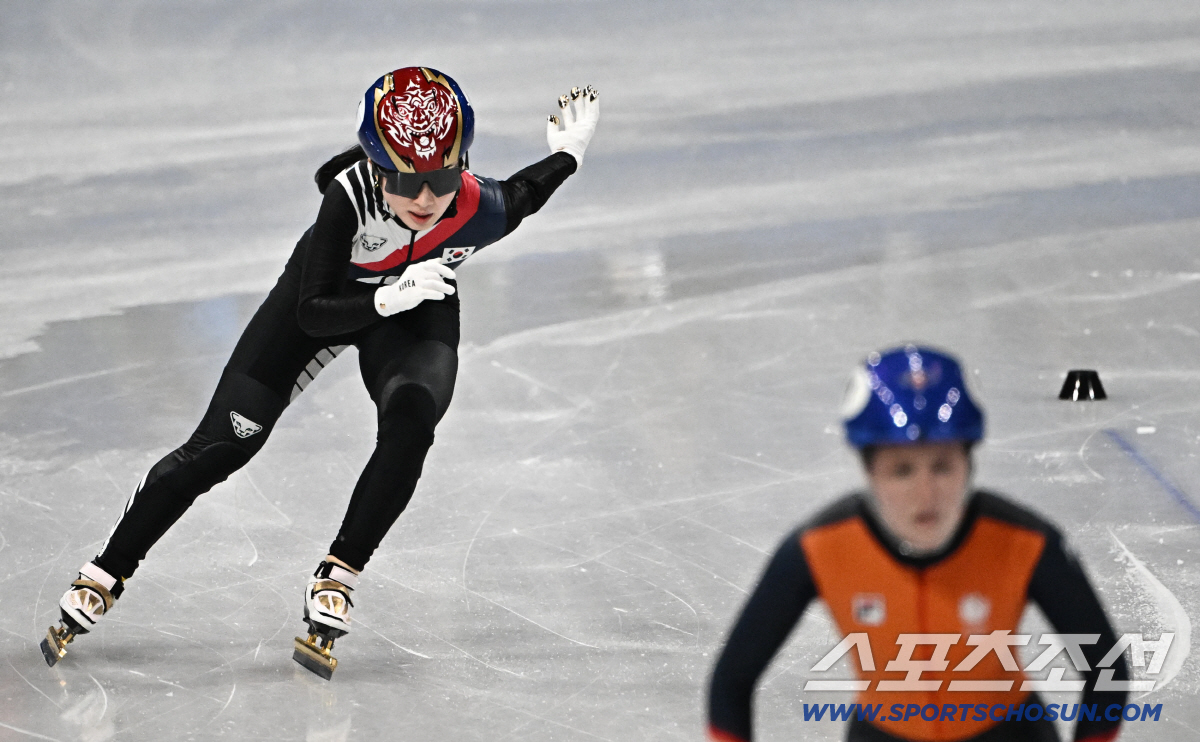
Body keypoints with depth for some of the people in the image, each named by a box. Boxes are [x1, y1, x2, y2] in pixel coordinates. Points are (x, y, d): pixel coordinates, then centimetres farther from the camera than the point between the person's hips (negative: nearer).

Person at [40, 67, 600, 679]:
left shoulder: (481, 209, -30)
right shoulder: (350, 193, -38)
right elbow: (313, 313, -34)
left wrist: (568, 153, -4)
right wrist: (389, 298, -49)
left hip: (420, 313, 1)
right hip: (328, 292, -1)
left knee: (411, 418, -31)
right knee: (224, 443, -4)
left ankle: (336, 580, -17)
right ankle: (105, 575, 10)